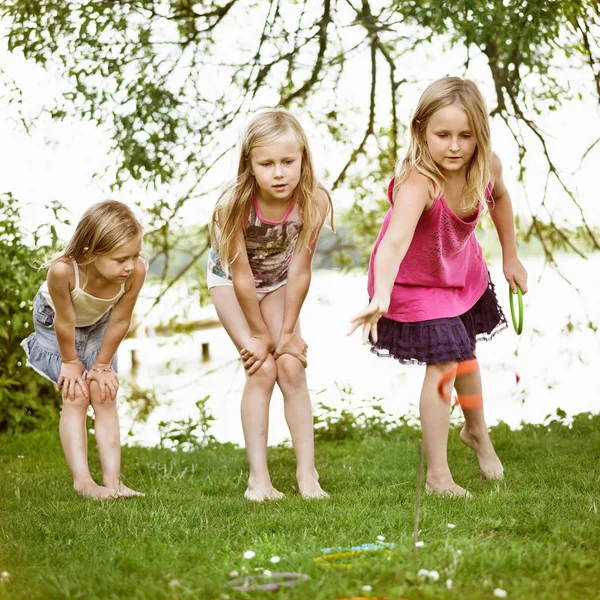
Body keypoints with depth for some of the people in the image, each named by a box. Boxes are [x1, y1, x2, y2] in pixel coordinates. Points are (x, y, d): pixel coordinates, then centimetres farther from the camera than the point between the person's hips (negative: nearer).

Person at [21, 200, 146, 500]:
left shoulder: (136, 271, -38)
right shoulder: (63, 270, -46)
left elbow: (119, 321, -22)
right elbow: (65, 322, -29)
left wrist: (102, 365, -10)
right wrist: (71, 362, -13)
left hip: (97, 326, 3)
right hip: (53, 323, -3)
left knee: (104, 395, -3)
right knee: (76, 397, -9)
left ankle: (112, 479, -3)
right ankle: (82, 480, -8)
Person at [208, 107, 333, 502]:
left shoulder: (313, 201, -31)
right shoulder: (233, 205, -37)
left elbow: (300, 270, -21)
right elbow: (241, 277, -26)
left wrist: (287, 332, -15)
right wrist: (260, 335, -15)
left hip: (278, 282, 2)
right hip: (229, 280, -2)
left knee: (292, 368, -8)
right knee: (261, 370, -12)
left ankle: (307, 472, 0)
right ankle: (258, 477, -5)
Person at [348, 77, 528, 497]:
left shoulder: (487, 166, -22)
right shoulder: (418, 183, -41)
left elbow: (499, 197, 3)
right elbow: (395, 240, -57)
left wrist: (510, 257, 8)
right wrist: (381, 296, -73)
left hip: (462, 269, 6)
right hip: (414, 280, -6)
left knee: (465, 351, 23)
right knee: (443, 365, -13)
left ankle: (477, 431, 51)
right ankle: (437, 475, 2)